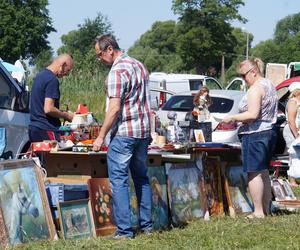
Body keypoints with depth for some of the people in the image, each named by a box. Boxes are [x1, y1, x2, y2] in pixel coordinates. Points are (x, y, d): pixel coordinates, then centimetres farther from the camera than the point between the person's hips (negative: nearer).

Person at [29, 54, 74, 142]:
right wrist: (66, 115, -6)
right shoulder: (52, 80, -14)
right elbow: (48, 109, -21)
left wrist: (63, 113, 19)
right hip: (46, 130, -10)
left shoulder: (40, 75, 16)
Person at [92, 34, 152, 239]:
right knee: (142, 177, 15)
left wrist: (101, 136, -15)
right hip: (143, 131, 9)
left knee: (119, 180, -5)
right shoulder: (139, 65, 13)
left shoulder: (117, 71, -15)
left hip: (123, 133, -9)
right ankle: (147, 224, 19)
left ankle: (124, 229, -7)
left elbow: (114, 108, -20)